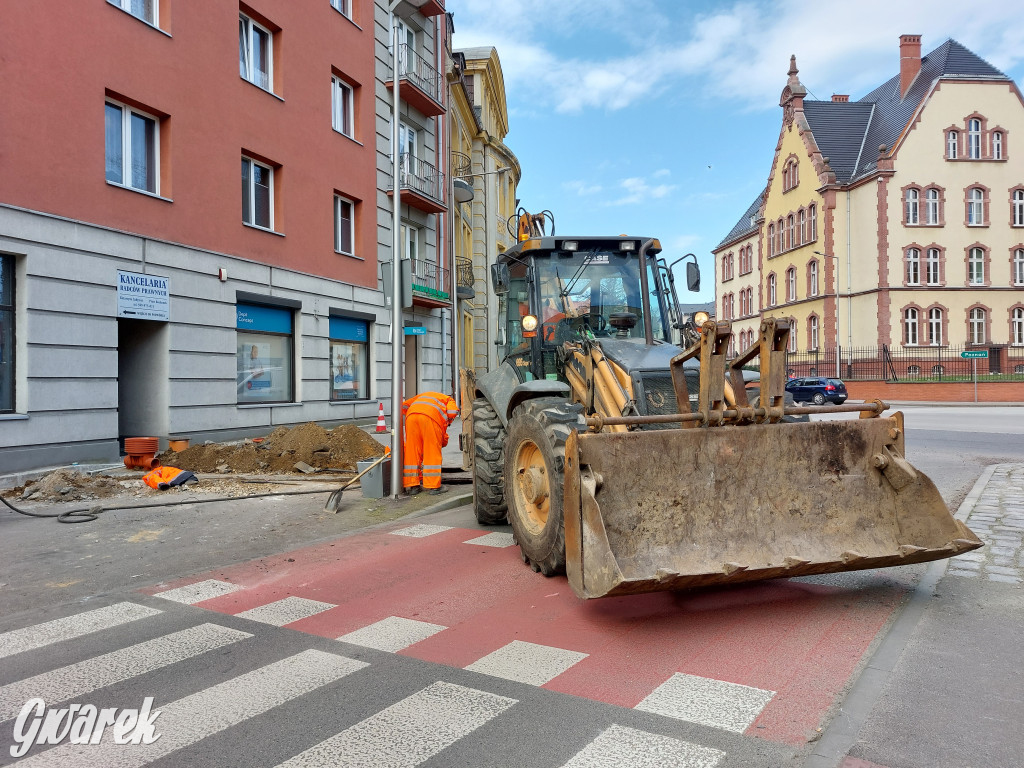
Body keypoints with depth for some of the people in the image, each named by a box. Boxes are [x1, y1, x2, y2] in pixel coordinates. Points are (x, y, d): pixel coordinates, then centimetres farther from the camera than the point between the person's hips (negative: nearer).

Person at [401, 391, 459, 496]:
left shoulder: (422, 397, 42)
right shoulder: (449, 400, 29)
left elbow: (404, 406, 30)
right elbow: (453, 412, 6)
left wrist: (406, 422, 30)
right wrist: (444, 432, 14)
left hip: (411, 415, 4)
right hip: (430, 417, -4)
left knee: (412, 452, 8)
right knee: (433, 453, 3)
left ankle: (411, 487, 11)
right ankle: (433, 486, 3)